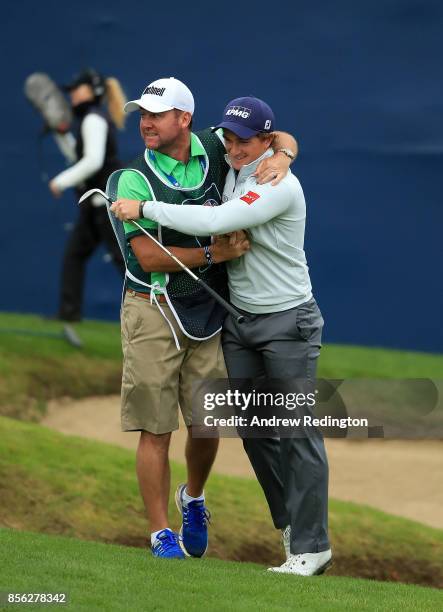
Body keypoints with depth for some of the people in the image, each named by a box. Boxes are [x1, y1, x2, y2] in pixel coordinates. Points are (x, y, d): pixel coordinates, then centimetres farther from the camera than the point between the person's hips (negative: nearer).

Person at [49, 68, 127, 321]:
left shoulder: (94, 119, -13)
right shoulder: (92, 119, 17)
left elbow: (93, 161, -23)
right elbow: (78, 156, 24)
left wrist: (61, 182, -17)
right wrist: (60, 132, 13)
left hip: (106, 198, -10)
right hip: (95, 202, 10)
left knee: (122, 255, -10)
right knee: (74, 253, 10)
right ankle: (69, 310, 12)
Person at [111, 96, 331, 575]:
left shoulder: (280, 186, -21)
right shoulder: (227, 166, 3)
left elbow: (215, 222, -31)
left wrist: (145, 208, -27)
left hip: (288, 321, -8)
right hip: (238, 320, 8)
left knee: (298, 430, -7)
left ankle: (311, 547, -6)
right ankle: (292, 522, 25)